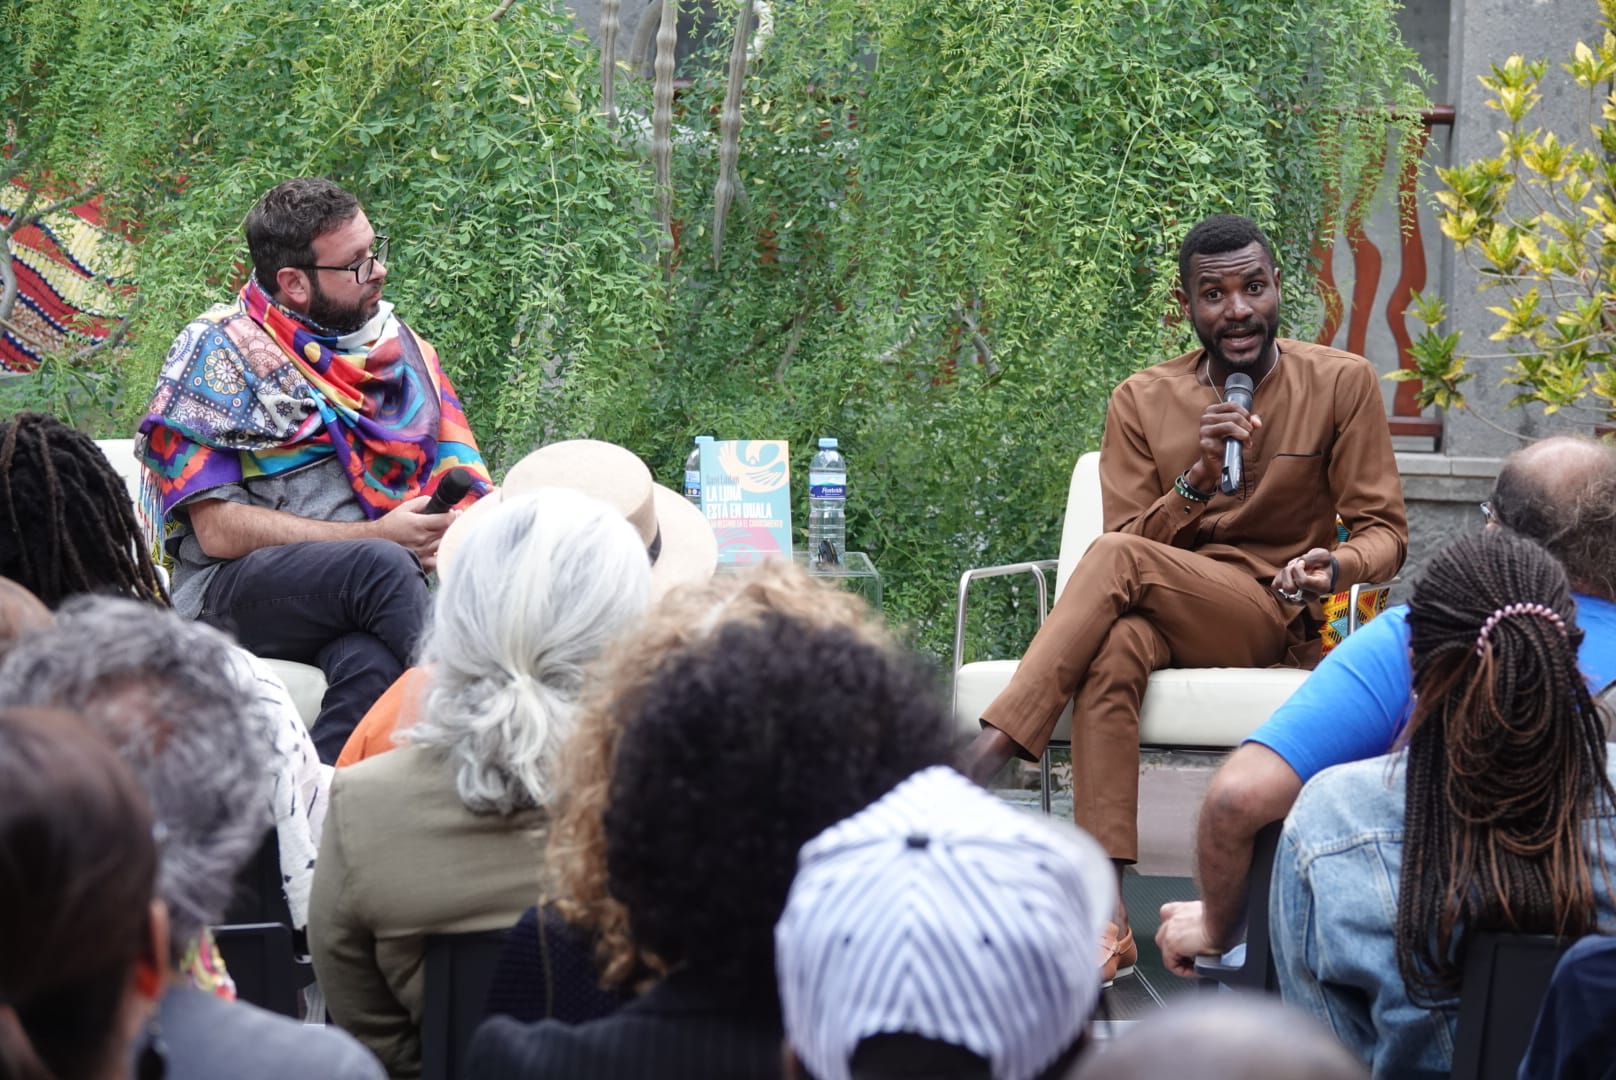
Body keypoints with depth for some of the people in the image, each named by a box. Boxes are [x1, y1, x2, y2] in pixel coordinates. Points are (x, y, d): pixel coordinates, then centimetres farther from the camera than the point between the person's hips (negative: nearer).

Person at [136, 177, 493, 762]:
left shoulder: (400, 345, 17)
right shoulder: (217, 350, 0)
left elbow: (464, 481, 15)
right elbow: (219, 530, -7)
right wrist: (376, 538, -13)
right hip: (238, 585, -3)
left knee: (371, 660, -36)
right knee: (383, 566, -36)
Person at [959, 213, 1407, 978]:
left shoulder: (1342, 384, 3)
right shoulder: (1143, 402, 9)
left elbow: (1384, 533, 3)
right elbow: (1129, 540, 3)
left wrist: (1339, 565, -21)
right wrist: (1198, 479, -14)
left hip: (1276, 622, -2)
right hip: (1166, 621, 2)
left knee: (1120, 562, -31)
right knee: (1113, 651, -37)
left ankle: (985, 757, -37)